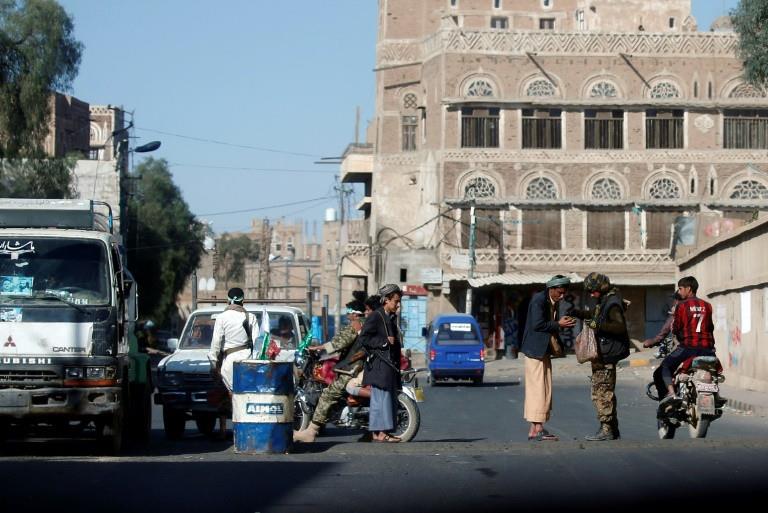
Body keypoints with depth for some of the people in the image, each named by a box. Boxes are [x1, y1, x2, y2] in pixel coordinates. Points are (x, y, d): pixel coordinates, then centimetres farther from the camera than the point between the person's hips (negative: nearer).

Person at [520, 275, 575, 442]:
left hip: (545, 351, 9)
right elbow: (537, 324, -21)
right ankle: (536, 429, -10)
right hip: (535, 349, -9)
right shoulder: (538, 300, -14)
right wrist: (558, 324, -17)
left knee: (545, 389, 7)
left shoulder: (553, 303, 14)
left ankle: (537, 428, 8)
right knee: (537, 388, -10)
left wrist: (562, 323, 3)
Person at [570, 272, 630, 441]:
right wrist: (578, 313, 14)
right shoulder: (604, 301, 15)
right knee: (607, 391, 15)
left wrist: (597, 325, -32)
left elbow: (620, 326, -29)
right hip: (602, 354, 11)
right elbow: (594, 313, 32)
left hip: (606, 356, -11)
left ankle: (606, 430, -8)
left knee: (601, 392, -9)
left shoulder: (612, 304, -17)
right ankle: (613, 430, 21)